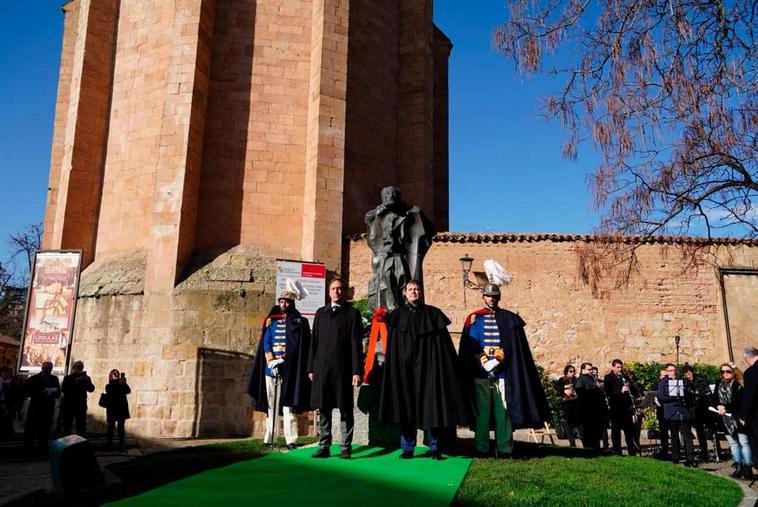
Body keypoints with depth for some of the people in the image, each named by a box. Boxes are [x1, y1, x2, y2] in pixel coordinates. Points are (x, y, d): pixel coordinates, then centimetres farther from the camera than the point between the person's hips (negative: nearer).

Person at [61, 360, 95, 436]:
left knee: (81, 427, -4)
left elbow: (91, 389, -4)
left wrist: (87, 381, -21)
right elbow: (63, 389, -9)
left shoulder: (85, 378, 10)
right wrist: (74, 382, -19)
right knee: (67, 427, 2)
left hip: (81, 406, 0)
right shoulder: (68, 378, 7)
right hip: (68, 405, 0)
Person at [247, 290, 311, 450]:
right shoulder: (271, 321, 14)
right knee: (270, 406, 7)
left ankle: (291, 440, -4)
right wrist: (271, 360, -9)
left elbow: (302, 347, -2)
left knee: (288, 406, -6)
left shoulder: (299, 322, 5)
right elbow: (266, 342, 7)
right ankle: (268, 439, 12)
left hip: (289, 369, -3)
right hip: (270, 369, 3)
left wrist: (284, 359, -11)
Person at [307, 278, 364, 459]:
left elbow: (356, 344, -3)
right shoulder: (320, 313, 15)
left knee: (345, 409, 2)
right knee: (323, 409, 8)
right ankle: (324, 447, 16)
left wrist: (357, 371, -9)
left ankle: (346, 448, 10)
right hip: (321, 368, 4)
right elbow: (314, 341, 13)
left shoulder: (352, 313, 3)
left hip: (343, 369, -3)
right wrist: (311, 368, 7)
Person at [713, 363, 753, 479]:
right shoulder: (719, 385, 13)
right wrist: (718, 406, -13)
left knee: (744, 442, -4)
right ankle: (739, 467, 18)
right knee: (733, 443, 11)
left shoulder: (738, 384, -5)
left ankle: (748, 468, -1)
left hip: (738, 418, -6)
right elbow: (714, 400, 7)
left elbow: (738, 400, -17)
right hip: (726, 419, 6)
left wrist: (726, 407, -23)